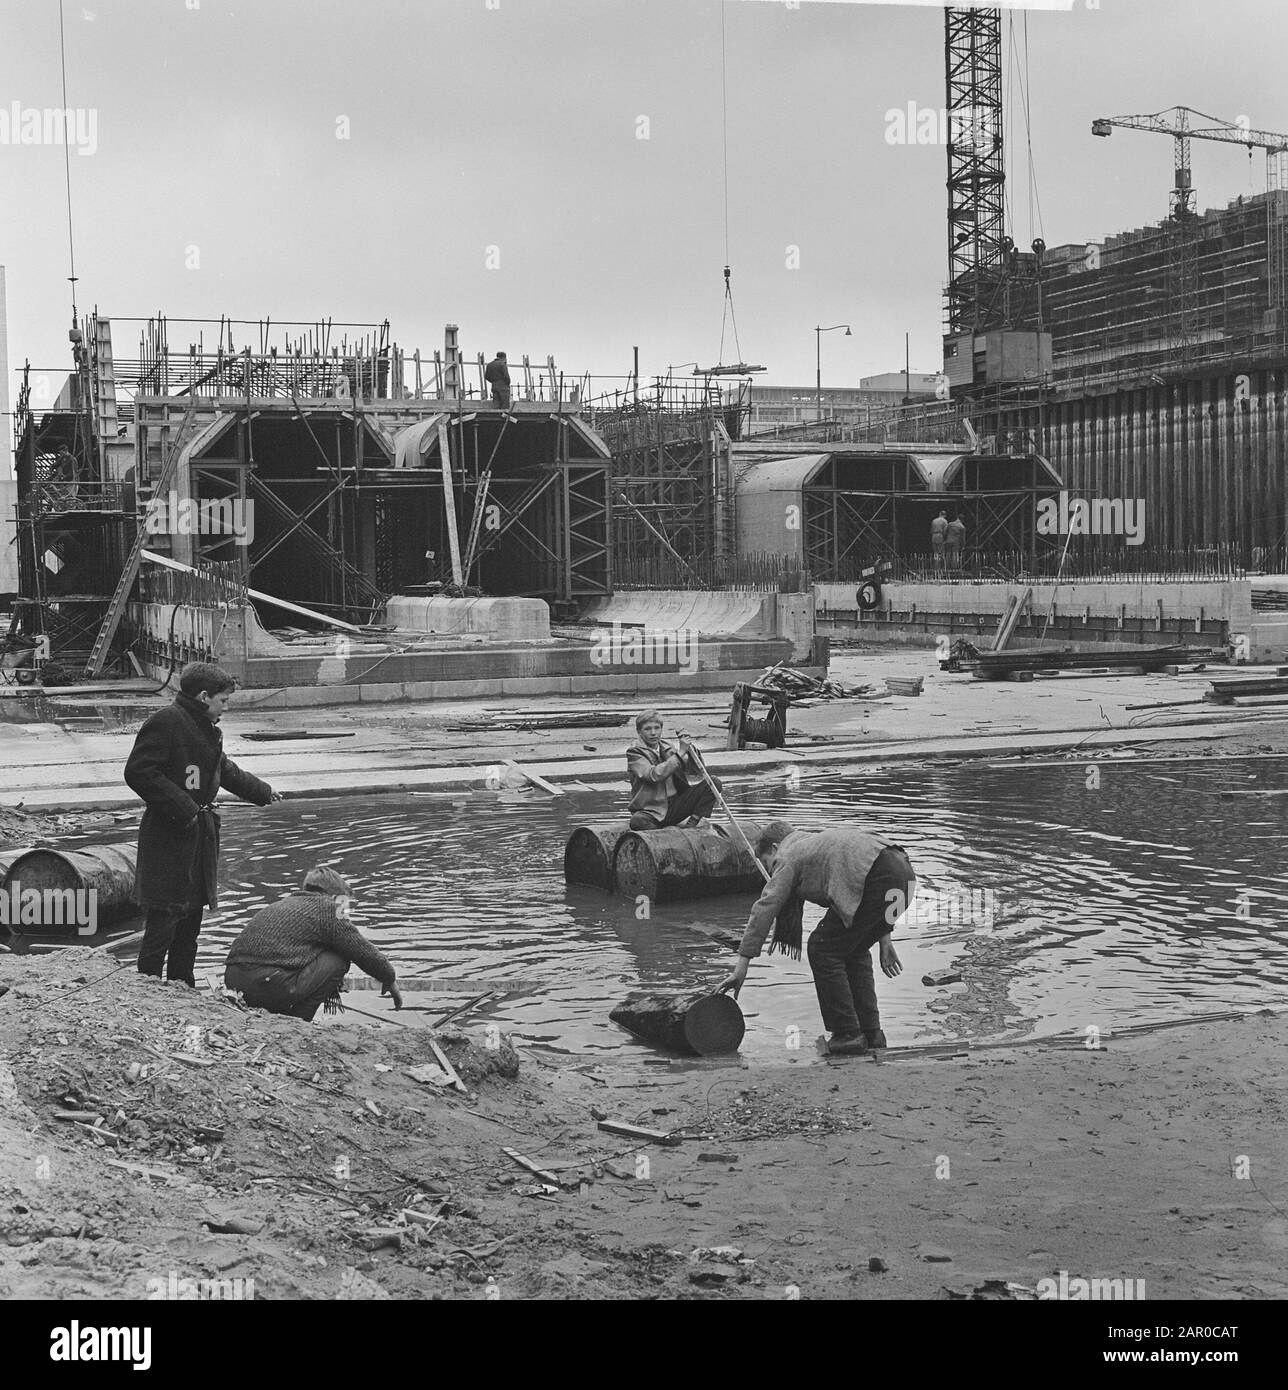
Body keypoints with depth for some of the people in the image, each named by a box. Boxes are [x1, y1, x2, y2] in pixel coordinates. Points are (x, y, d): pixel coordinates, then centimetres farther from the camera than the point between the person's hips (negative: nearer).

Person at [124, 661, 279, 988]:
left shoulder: (206, 728, 17)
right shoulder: (165, 722, -13)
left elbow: (225, 770, 34)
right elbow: (138, 772, -20)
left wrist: (262, 792, 44)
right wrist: (182, 808, -22)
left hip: (200, 834, 10)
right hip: (168, 838, -10)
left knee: (192, 917, 13)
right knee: (164, 918, -9)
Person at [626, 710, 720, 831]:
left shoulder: (667, 749, 12)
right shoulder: (634, 752, -5)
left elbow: (695, 773, 11)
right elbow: (654, 775, -22)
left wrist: (690, 750, -8)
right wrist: (680, 752, -22)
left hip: (675, 806, 5)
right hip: (651, 811, -5)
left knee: (713, 782, -8)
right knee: (637, 821, -40)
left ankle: (694, 821, -17)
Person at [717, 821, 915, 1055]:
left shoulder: (788, 857, 12)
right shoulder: (821, 840, 36)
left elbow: (763, 910, 5)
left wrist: (742, 966, 3)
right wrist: (884, 938, 33)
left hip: (879, 877, -9)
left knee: (822, 948, 4)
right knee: (853, 950, 23)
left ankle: (847, 1035, 5)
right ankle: (871, 1034, 23)